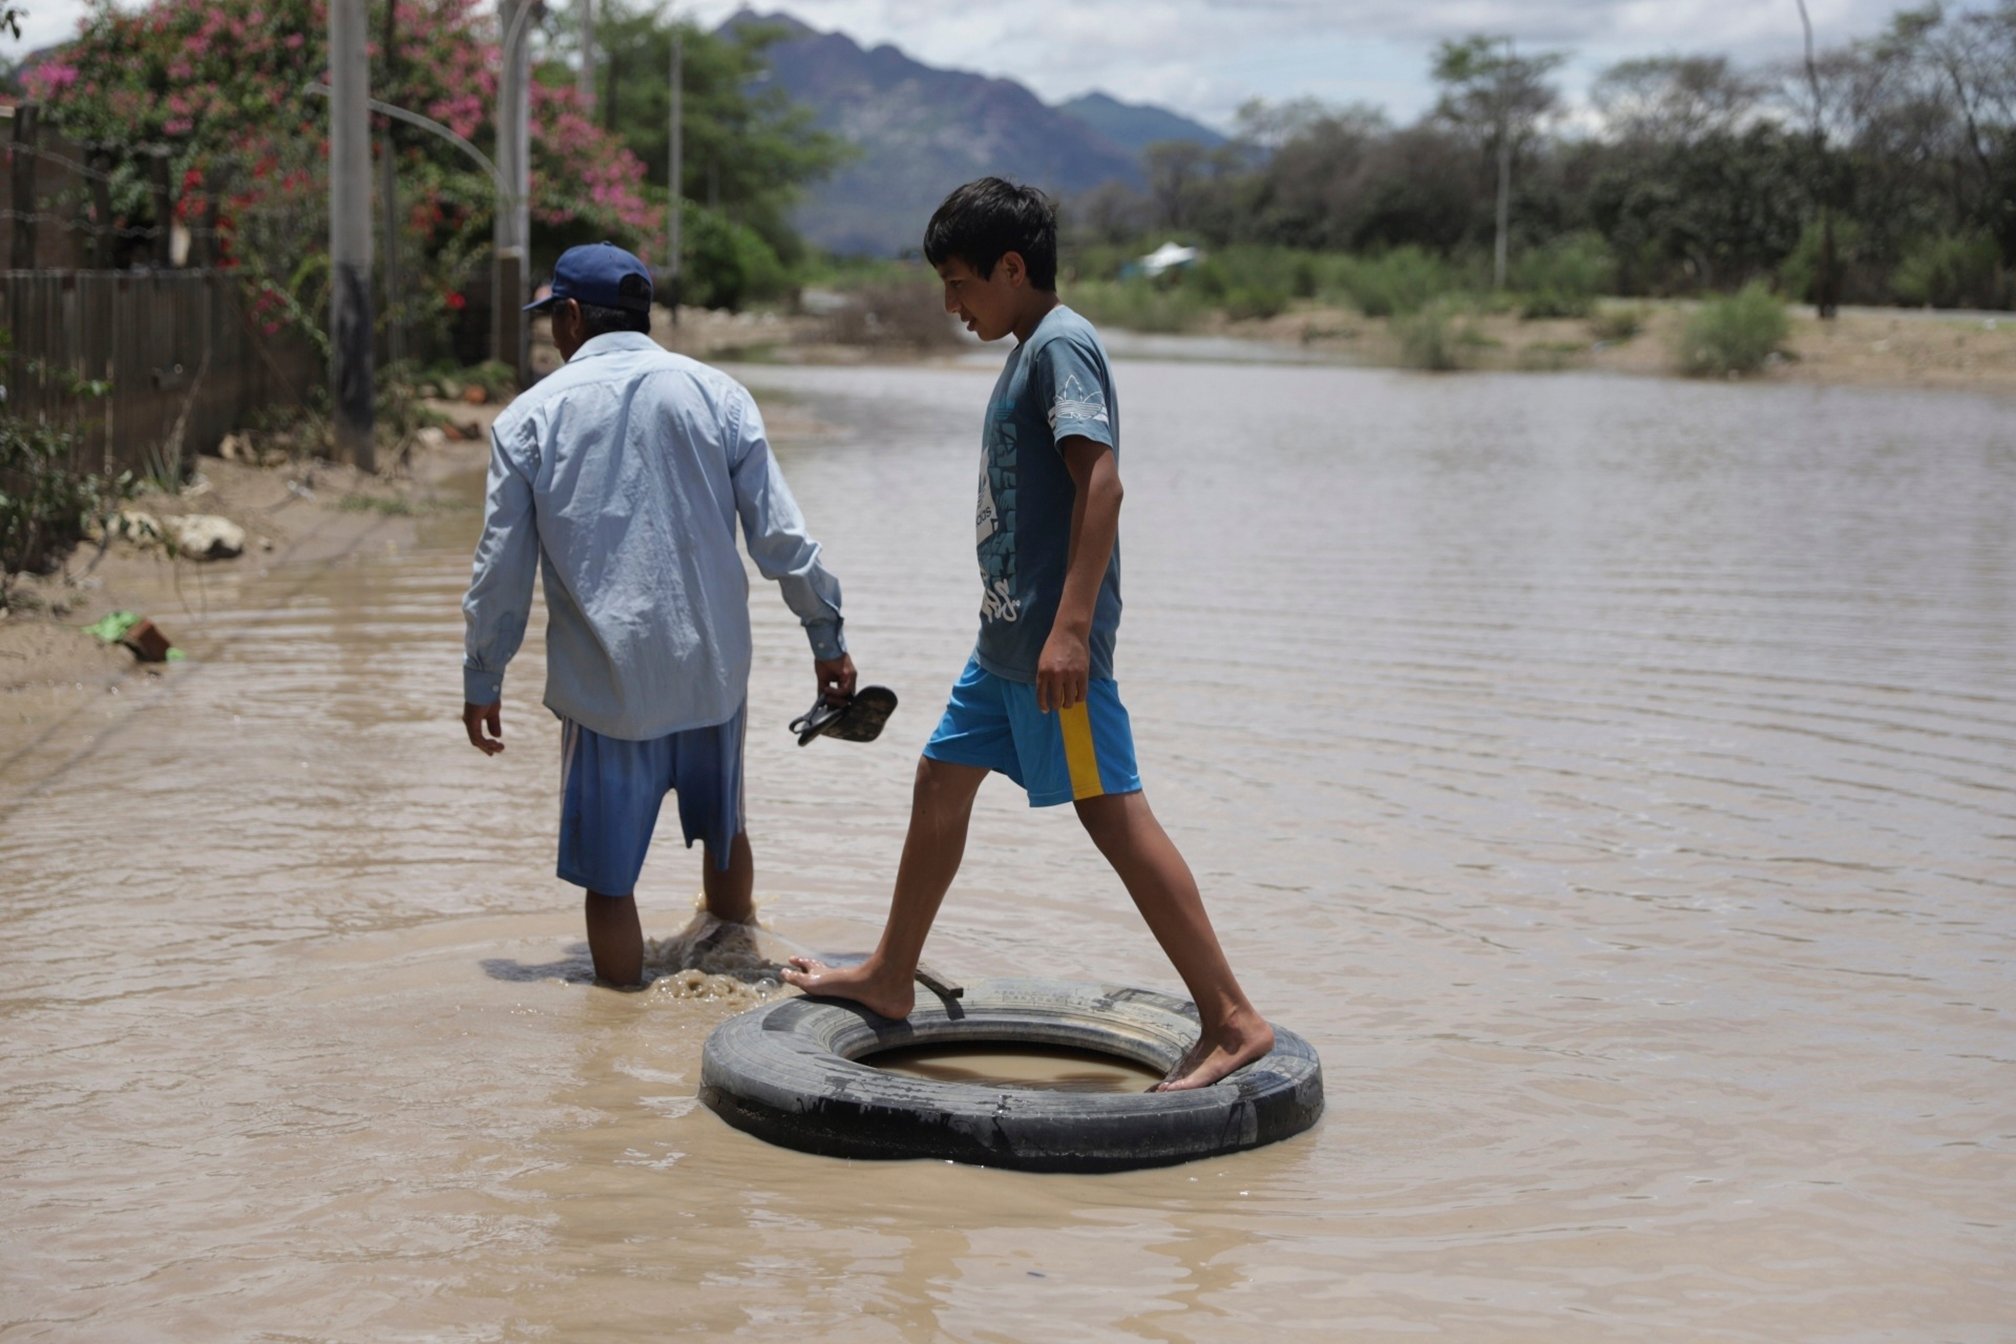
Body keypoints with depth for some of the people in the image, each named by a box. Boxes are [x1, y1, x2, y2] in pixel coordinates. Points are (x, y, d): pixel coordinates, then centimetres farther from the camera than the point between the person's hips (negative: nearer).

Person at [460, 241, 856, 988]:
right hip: (713, 673, 3)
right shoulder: (716, 394, 2)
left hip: (604, 684, -3)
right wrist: (826, 637, 9)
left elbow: (502, 568, 0)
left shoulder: (530, 415, -2)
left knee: (609, 877, 5)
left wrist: (483, 682, 10)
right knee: (723, 829, 25)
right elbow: (781, 538, -1)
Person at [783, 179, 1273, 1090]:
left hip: (1052, 645, -11)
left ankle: (1232, 1021, -10)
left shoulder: (1061, 345, -13)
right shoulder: (1030, 350, 18)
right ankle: (889, 979, 33)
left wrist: (1071, 626, -29)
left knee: (1114, 814, -12)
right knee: (941, 782, 18)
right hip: (1005, 637, 11)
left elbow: (1100, 481, -24)